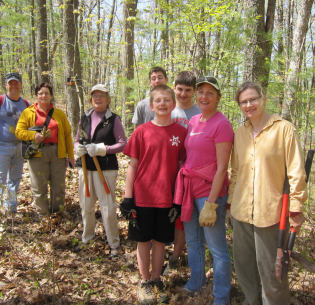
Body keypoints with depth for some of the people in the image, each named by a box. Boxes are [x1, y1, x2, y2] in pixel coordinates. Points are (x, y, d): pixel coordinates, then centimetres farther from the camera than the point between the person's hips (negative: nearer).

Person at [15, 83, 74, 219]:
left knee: (59, 187, 5)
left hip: (58, 154, 1)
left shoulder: (60, 113, 13)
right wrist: (33, 135, -16)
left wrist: (70, 155, 3)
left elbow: (67, 135, 10)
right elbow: (19, 131, 4)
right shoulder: (28, 112, 10)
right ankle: (43, 217, 18)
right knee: (39, 188, 3)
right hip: (37, 154, -1)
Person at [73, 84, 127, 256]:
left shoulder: (113, 119, -3)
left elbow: (123, 144, -8)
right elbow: (77, 140, 16)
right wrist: (78, 148, -7)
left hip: (106, 169, -4)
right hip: (85, 167, 5)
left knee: (108, 207, -2)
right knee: (86, 206, 14)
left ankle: (114, 244, 16)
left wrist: (102, 149, -19)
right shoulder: (85, 118, 11)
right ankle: (86, 239, 35)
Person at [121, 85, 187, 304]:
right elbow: (133, 165, -1)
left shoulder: (181, 132, -1)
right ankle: (145, 282, 30)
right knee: (143, 240, 12)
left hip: (167, 197, 1)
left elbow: (181, 166, 3)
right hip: (142, 197, -1)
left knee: (160, 240, 14)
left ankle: (156, 279, 33)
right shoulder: (142, 131, -4)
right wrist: (127, 197, -4)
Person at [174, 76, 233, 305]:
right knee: (192, 242, 21)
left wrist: (211, 203, -19)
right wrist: (182, 189, 11)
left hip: (210, 192, -7)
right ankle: (196, 284, 43)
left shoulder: (221, 124, -13)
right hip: (190, 190, 8)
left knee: (217, 247, 6)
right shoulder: (193, 121, 9)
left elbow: (222, 168, -16)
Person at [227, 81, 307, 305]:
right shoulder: (240, 133, 8)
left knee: (271, 270, 7)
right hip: (242, 211, 5)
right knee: (243, 264, 17)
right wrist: (231, 200, 14)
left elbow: (296, 172, -8)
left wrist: (296, 207, -9)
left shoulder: (284, 129, -7)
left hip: (271, 211, -5)